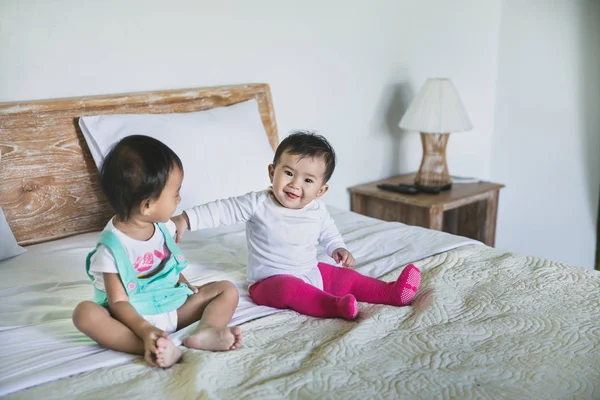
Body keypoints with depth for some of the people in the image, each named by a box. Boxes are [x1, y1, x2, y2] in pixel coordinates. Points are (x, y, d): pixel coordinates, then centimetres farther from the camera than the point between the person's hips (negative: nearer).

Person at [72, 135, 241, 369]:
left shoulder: (163, 226, 0)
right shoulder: (112, 246, -19)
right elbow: (118, 301, -21)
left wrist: (185, 285, 1)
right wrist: (144, 330, -37)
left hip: (173, 307, 6)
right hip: (135, 316, -5)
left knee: (227, 290, -6)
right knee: (85, 313, -32)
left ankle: (206, 331, -37)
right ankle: (150, 348, -47)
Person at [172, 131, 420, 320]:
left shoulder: (317, 210, -1)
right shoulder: (258, 204, -16)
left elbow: (327, 233, 17)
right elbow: (223, 210, -17)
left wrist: (338, 248, -1)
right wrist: (186, 218, -25)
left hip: (312, 273, 6)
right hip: (270, 280, -6)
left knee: (349, 277, 0)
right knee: (290, 289, -37)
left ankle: (393, 293, 3)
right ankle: (336, 306, -51)